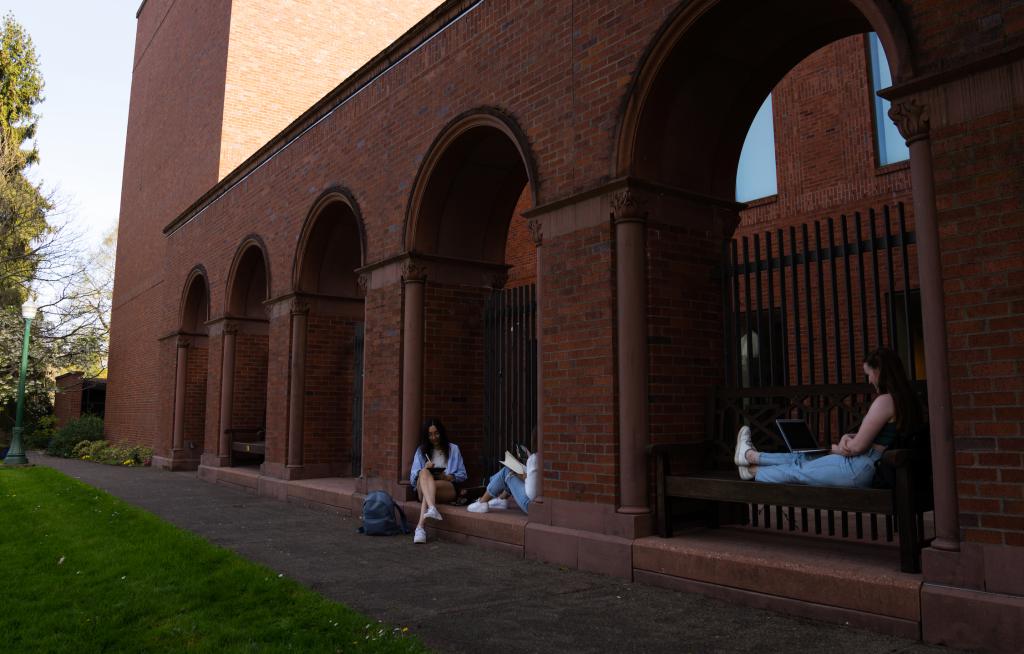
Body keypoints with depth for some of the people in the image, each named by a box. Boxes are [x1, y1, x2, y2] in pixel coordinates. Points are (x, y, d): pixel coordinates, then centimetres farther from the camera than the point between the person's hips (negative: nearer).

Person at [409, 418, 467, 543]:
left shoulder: (453, 449, 16)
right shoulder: (421, 451, 19)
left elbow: (462, 475, 13)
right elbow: (413, 477, 9)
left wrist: (449, 477, -10)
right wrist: (425, 468, -13)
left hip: (449, 488, -1)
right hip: (422, 489, 1)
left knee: (431, 486, -35)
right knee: (424, 473, -34)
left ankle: (420, 527, -50)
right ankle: (432, 508, -60)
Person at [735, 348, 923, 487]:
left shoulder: (885, 400, -21)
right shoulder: (904, 399, 11)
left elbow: (857, 447, -22)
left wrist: (835, 448, -1)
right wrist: (848, 436, -1)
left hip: (859, 470, -9)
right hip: (873, 467, 9)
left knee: (797, 469, 12)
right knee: (802, 459, 21)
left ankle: (754, 471, 32)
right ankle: (751, 456, 36)